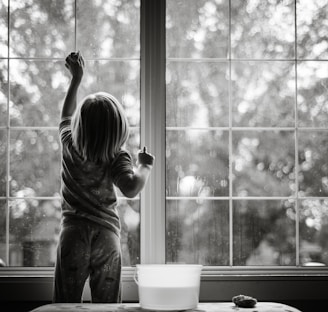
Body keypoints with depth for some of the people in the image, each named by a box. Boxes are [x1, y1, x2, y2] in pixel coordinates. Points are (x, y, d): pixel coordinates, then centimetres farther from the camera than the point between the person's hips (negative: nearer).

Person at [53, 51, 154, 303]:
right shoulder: (118, 159, -8)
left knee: (67, 304, 6)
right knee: (107, 306, 6)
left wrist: (76, 78, 29)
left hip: (73, 234, 2)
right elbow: (131, 188, -25)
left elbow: (66, 115, 21)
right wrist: (145, 165, -6)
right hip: (107, 237, -1)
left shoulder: (69, 146, 1)